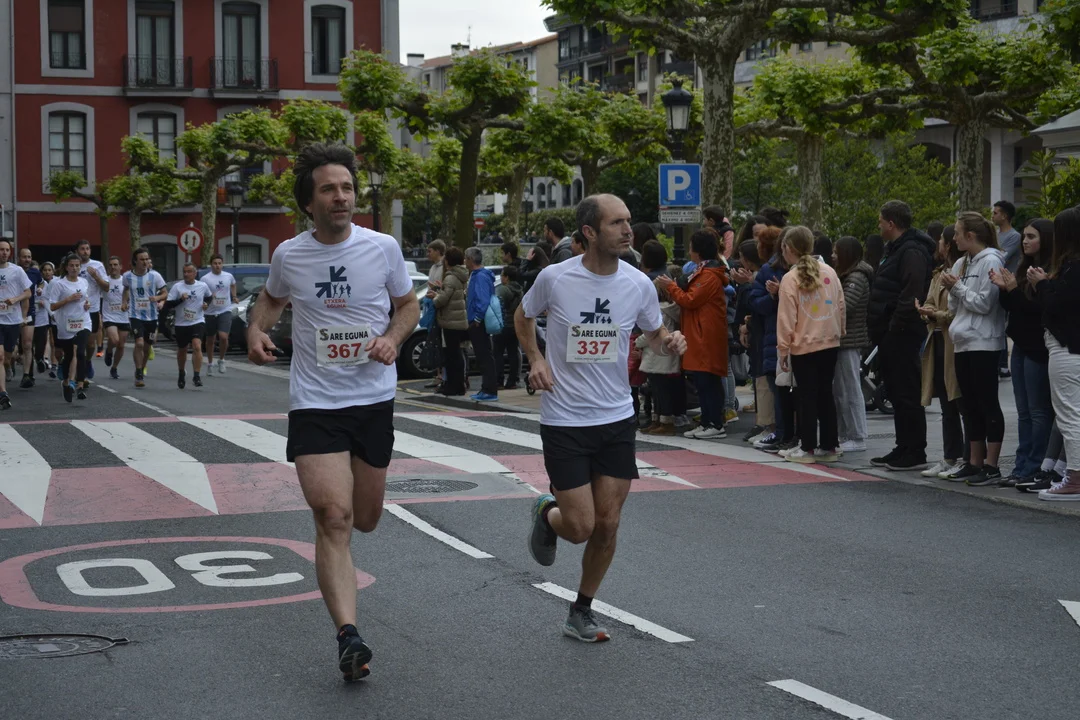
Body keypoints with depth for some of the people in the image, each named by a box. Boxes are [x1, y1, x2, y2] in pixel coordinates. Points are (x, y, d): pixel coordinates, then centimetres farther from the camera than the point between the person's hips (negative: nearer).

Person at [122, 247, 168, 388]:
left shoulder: (154, 275, -8)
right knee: (139, 343, -19)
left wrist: (158, 298, -23)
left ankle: (141, 371, 34)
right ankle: (139, 376, -10)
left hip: (151, 316, 1)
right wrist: (124, 301, 4)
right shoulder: (128, 276, -4)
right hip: (135, 315, -1)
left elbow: (165, 293, -2)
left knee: (146, 347, 12)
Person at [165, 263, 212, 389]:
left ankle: (196, 376, -20)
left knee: (197, 346, -21)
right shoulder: (177, 287, -5)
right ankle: (181, 374, 38)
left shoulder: (203, 286, 1)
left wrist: (207, 304, 0)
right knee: (182, 350, 15)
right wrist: (180, 299, -21)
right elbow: (167, 304, -8)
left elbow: (209, 297, 21)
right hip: (181, 324, 1)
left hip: (198, 322, -1)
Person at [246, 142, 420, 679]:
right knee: (334, 517, -17)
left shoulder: (382, 248, -3)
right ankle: (348, 638, -20)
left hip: (375, 399, 2)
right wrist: (256, 330, 0)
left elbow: (408, 303, 12)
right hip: (314, 403, -2)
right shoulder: (288, 256, -2)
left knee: (364, 520, 14)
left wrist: (393, 338, -8)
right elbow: (272, 298, 20)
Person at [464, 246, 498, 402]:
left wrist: (477, 320, -22)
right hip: (477, 324, 11)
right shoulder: (476, 275, 16)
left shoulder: (481, 277, -17)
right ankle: (486, 389, 19)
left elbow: (483, 301, -25)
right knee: (482, 356, 13)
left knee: (484, 356, -8)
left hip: (478, 324, -11)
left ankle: (490, 390, -8)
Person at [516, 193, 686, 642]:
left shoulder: (638, 284, -4)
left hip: (617, 420, 3)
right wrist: (536, 359, -5)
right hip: (564, 422, -3)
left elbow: (655, 335, 13)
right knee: (580, 527, -6)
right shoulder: (554, 278, -10)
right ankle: (547, 514, 30)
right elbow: (522, 317, 10)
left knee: (607, 525, 4)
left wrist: (670, 344, -10)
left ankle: (581, 613, 23)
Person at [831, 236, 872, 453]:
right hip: (842, 340, 10)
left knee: (851, 390, -4)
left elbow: (843, 307, -21)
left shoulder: (857, 278, -12)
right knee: (841, 391, 12)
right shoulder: (845, 276, 18)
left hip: (850, 341, -9)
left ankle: (857, 438, 1)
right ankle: (846, 435, 18)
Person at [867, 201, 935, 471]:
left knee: (906, 393, -7)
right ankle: (904, 449, 21)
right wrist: (880, 331, 18)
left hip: (902, 335, -11)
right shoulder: (898, 249, 20)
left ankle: (915, 454, -3)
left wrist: (895, 327, -22)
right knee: (897, 391, 14)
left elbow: (911, 296, -24)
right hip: (892, 336, 11)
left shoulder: (912, 252, -15)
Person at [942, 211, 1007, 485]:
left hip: (984, 344, -9)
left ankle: (991, 466, -3)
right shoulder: (961, 264, 14)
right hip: (964, 342, 9)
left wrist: (957, 286, -9)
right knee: (970, 406, 11)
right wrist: (951, 288, -1)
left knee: (988, 405, -5)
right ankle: (975, 463, 16)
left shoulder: (990, 262, -10)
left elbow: (984, 304, -16)